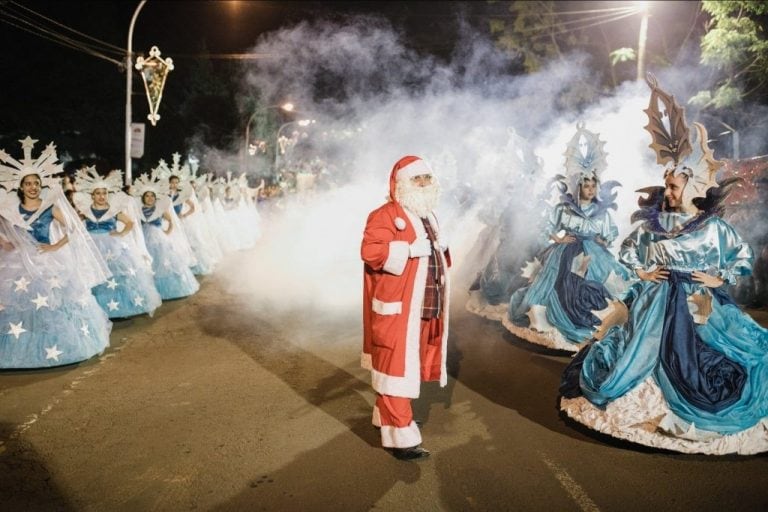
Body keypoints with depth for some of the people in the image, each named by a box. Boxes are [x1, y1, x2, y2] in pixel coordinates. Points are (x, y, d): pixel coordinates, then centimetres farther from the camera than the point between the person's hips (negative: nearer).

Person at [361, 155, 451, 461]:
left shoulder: (427, 216, 17)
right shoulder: (385, 215, -12)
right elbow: (370, 251, -25)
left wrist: (442, 246, 8)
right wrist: (410, 250, -26)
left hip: (425, 308, 9)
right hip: (397, 310, -9)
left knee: (409, 367, 17)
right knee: (396, 368, -3)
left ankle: (387, 416, 34)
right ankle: (400, 436, 5)